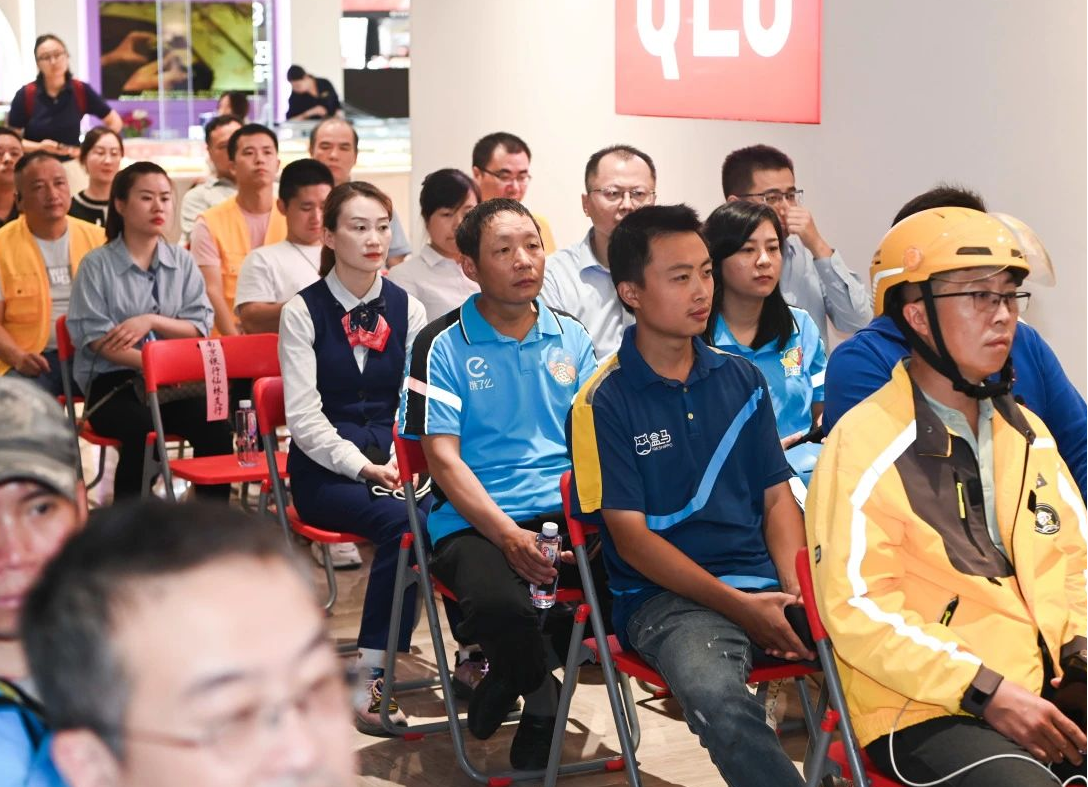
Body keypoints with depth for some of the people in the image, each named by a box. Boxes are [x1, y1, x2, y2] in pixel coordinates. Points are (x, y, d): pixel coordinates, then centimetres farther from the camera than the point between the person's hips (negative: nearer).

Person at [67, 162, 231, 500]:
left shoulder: (182, 261, 12)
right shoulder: (97, 265, 1)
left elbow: (200, 327, 6)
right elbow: (97, 340, -8)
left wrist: (151, 321, -12)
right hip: (111, 382, -3)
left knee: (214, 423, -26)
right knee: (142, 428, -34)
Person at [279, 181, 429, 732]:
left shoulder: (407, 309, 11)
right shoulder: (303, 312, 0)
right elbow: (304, 417, -7)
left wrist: (403, 462, -15)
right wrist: (364, 467, -18)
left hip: (393, 463, 3)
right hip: (324, 470, -3)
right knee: (399, 520, -33)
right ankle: (370, 680, -26)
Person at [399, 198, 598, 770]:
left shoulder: (571, 338, 14)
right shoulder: (443, 346, 2)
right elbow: (443, 458, -5)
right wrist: (510, 535, -18)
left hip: (567, 512, 4)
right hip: (475, 522, -4)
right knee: (500, 604, -37)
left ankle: (511, 676, 0)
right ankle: (540, 695, 1)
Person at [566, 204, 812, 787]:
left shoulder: (740, 379, 12)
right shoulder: (603, 403, -3)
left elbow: (776, 497, 14)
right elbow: (631, 536, -6)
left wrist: (797, 589, -5)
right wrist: (739, 607, -14)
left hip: (765, 583, 5)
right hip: (666, 597, -5)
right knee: (719, 700, -38)